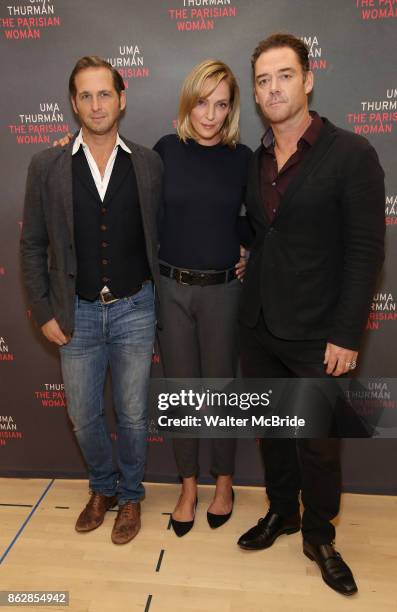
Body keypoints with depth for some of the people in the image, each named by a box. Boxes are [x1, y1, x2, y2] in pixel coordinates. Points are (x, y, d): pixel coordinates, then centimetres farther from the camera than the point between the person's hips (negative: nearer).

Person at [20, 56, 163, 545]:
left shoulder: (148, 164, -3)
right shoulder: (47, 166, -3)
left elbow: (161, 237, 3)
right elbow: (32, 245, 2)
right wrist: (44, 313, -2)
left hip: (134, 309, 0)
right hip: (77, 313, 1)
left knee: (132, 414, 12)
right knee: (83, 417, 14)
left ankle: (130, 495, 38)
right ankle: (102, 487, 42)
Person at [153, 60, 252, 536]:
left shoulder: (242, 158, 0)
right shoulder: (165, 150, -1)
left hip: (223, 289, 0)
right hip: (171, 287, 1)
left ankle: (223, 482, 31)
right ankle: (188, 486, 28)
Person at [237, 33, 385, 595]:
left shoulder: (351, 154, -9)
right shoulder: (255, 160, 8)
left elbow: (366, 251, -12)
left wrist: (346, 336, -14)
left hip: (315, 334, -5)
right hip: (258, 327, 5)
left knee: (318, 443, 8)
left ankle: (319, 536, 32)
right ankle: (282, 512, 41)